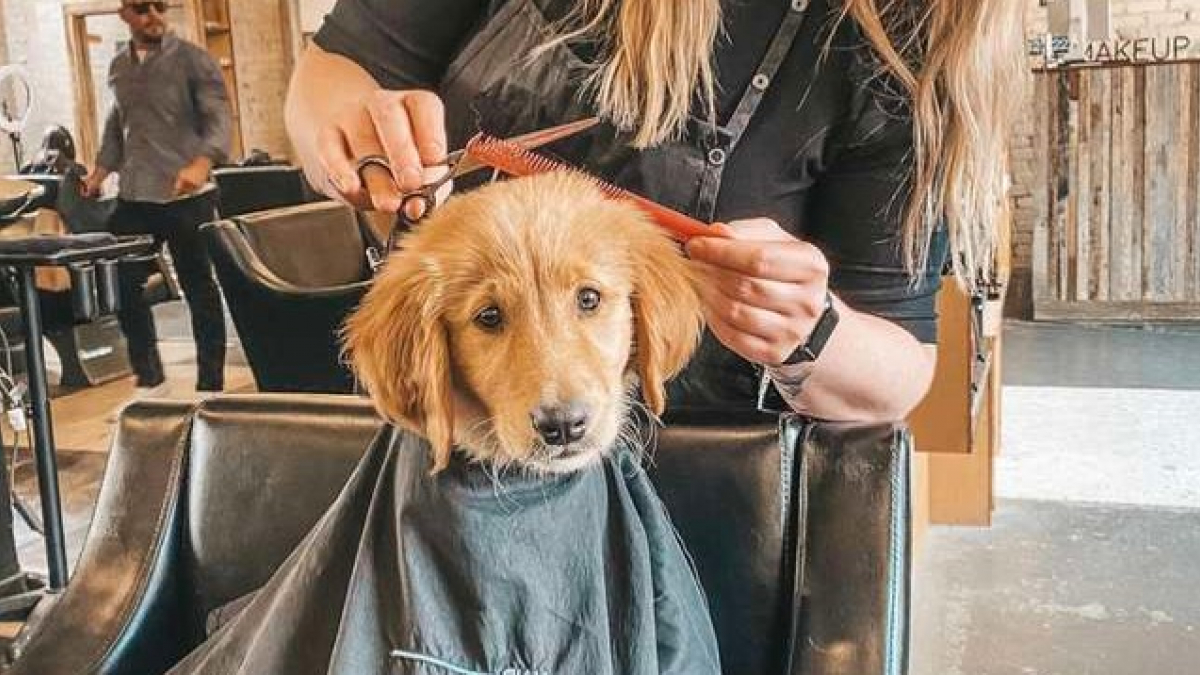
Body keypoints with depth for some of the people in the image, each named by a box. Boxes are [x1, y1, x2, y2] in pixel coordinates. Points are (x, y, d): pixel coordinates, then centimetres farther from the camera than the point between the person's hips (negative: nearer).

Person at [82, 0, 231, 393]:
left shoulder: (193, 60, -4)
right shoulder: (118, 67, 14)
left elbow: (219, 118, -14)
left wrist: (202, 163, -31)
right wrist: (100, 172, 14)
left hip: (187, 197, -5)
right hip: (133, 198, 5)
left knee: (199, 288, 3)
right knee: (122, 286, 8)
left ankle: (210, 382, 14)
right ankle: (146, 372, 27)